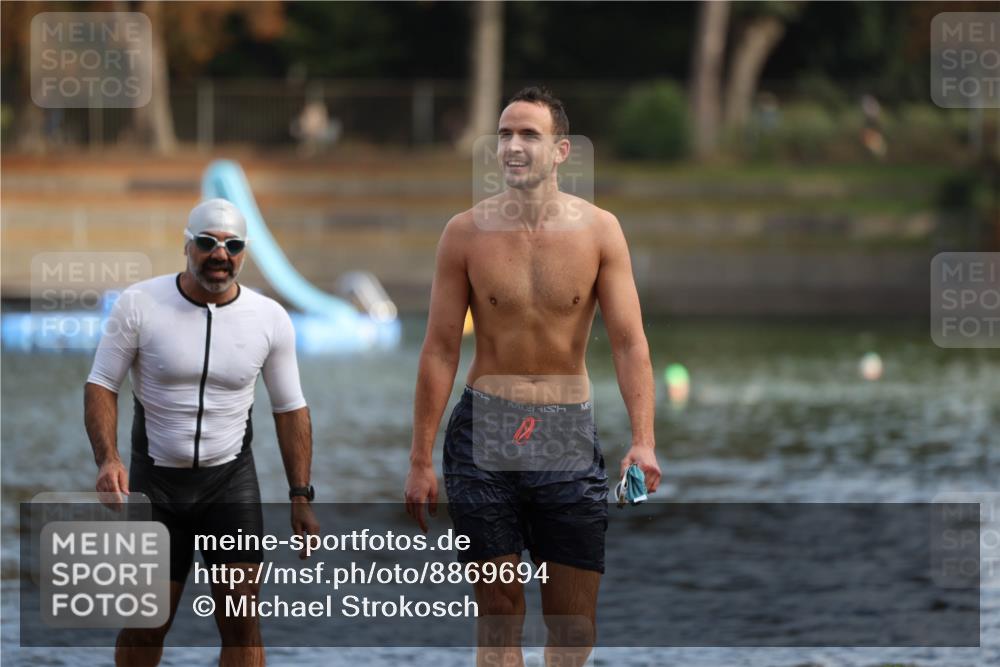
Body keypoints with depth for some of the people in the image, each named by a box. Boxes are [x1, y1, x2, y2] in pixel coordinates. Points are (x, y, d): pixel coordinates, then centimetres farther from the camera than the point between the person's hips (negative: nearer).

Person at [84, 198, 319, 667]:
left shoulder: (270, 319, -4)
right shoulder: (139, 304, -10)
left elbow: (290, 409, 4)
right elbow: (101, 384, -5)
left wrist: (300, 496, 1)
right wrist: (107, 458, -21)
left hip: (231, 479, 1)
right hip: (155, 479, -1)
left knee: (241, 623, -7)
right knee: (144, 625, 5)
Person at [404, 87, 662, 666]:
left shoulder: (599, 230, -3)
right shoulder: (466, 232, -2)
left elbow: (630, 342, -7)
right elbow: (441, 349, 1)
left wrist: (643, 441, -21)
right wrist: (421, 459, -1)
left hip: (568, 433, 0)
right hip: (483, 434, 0)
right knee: (499, 612, 1)